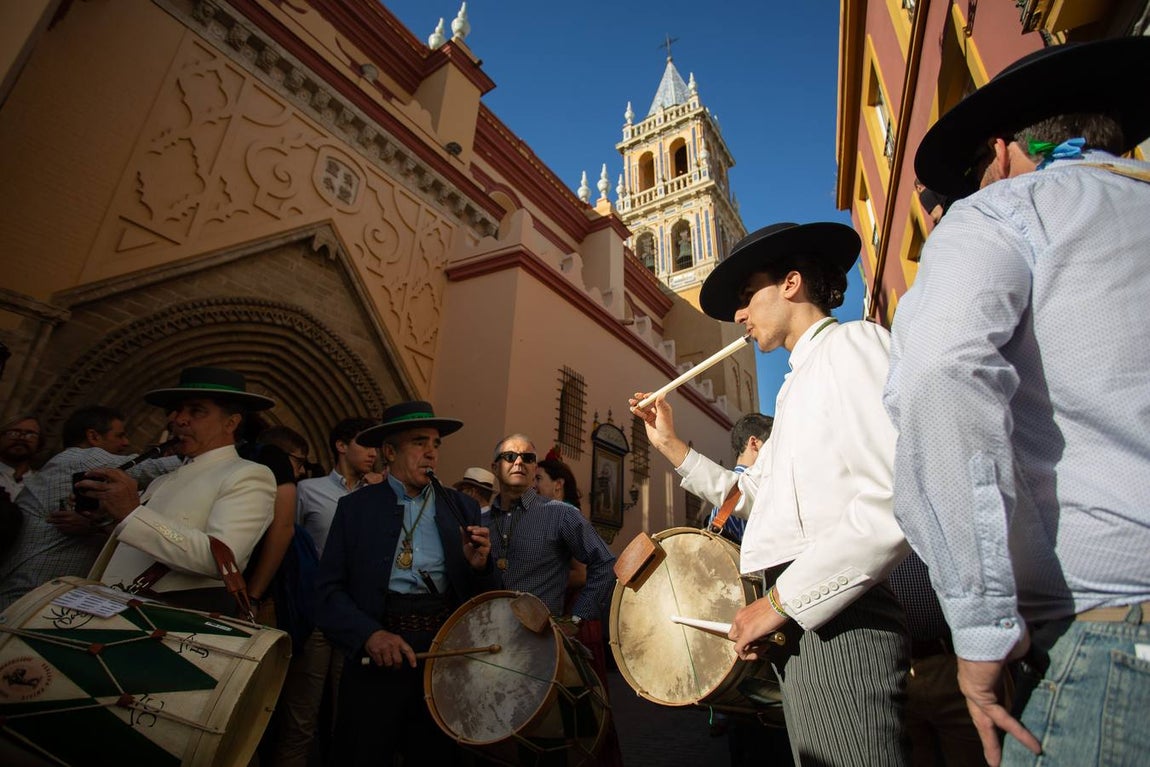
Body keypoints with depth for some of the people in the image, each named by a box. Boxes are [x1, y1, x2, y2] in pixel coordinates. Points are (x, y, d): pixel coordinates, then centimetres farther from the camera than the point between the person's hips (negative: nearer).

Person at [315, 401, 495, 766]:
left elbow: (482, 595, 5)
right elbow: (330, 588, -3)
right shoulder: (355, 506, 2)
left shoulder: (463, 507, 5)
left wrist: (479, 566, -17)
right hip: (375, 655, -1)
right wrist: (369, 633, -18)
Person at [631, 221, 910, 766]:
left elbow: (897, 501, -22)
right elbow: (750, 494, 23)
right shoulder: (798, 385, 22)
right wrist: (671, 445, 16)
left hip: (837, 620, -9)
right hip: (800, 621, 9)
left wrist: (782, 600, -18)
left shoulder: (852, 343, -7)